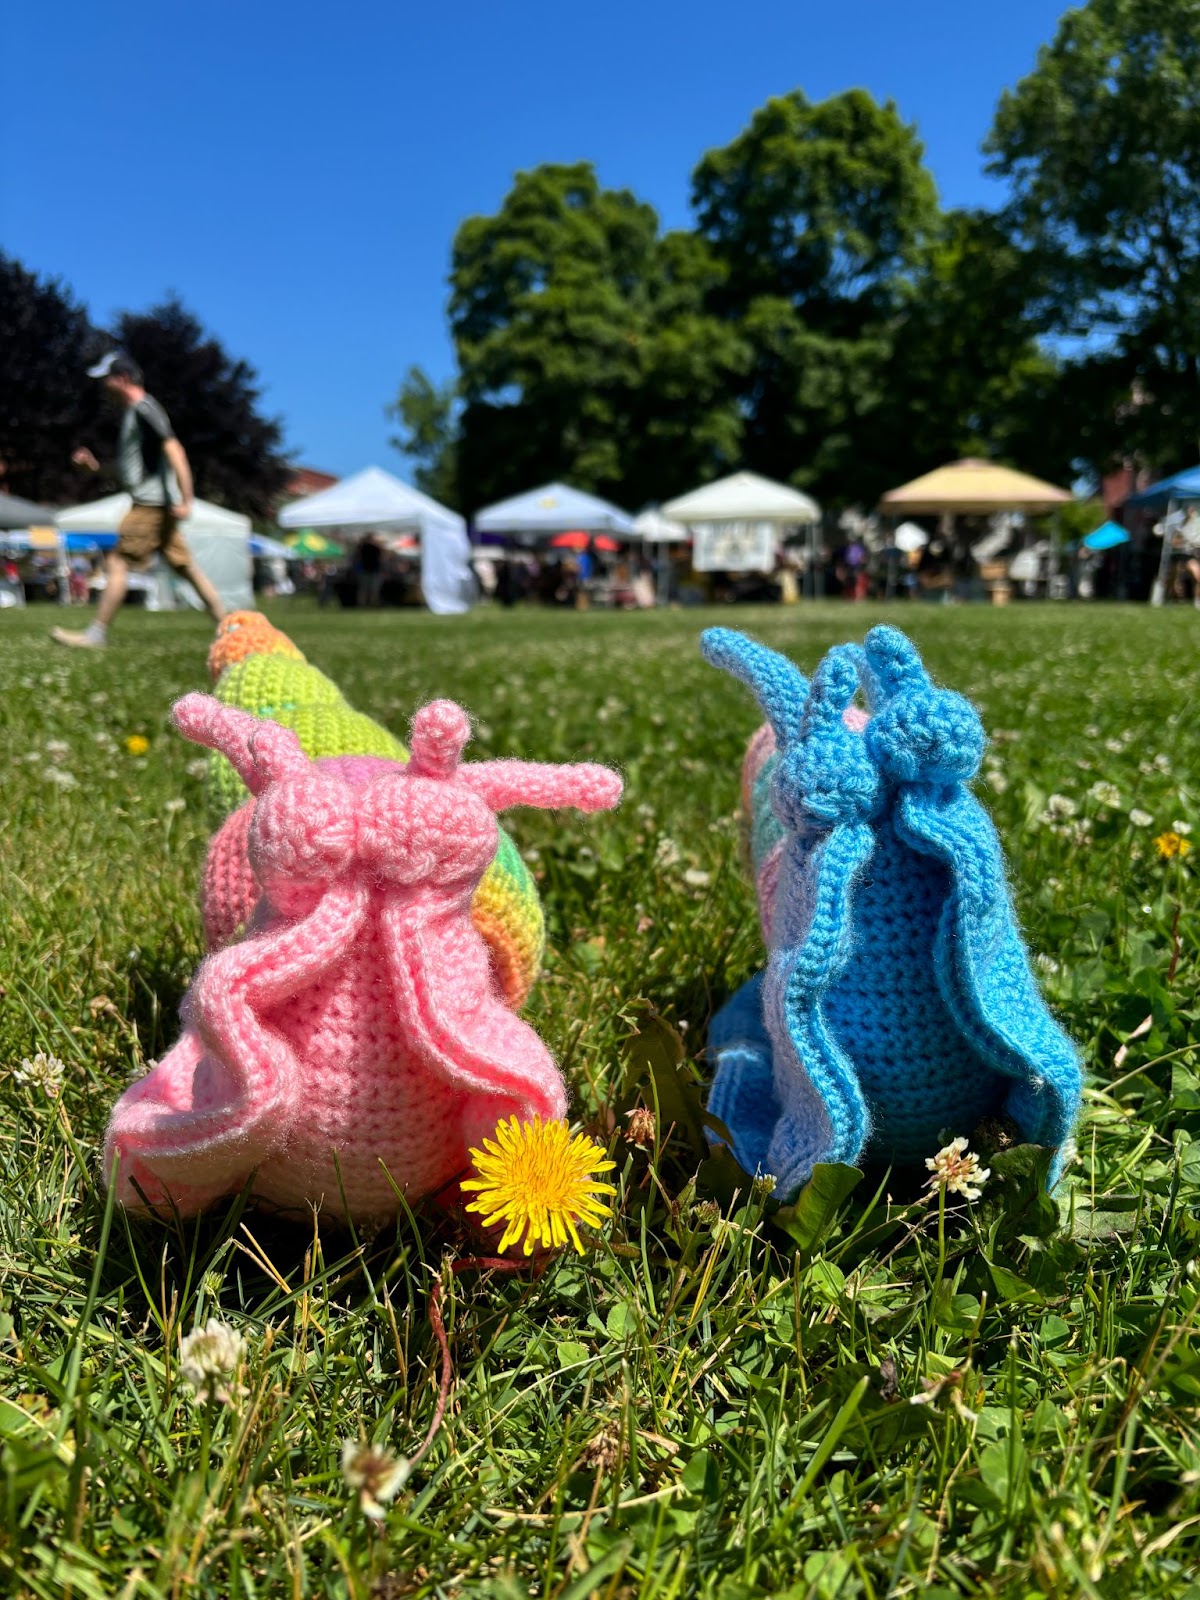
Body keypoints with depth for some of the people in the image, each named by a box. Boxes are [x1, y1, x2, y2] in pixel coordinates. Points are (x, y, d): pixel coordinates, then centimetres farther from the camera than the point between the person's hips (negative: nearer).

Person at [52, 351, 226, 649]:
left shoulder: (145, 409, -10)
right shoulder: (132, 412, 21)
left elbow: (174, 451, -20)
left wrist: (184, 500, -25)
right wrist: (95, 465, 19)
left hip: (152, 504, -10)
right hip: (150, 504, 10)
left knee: (117, 563, -9)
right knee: (186, 566, 9)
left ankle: (96, 634, -5)